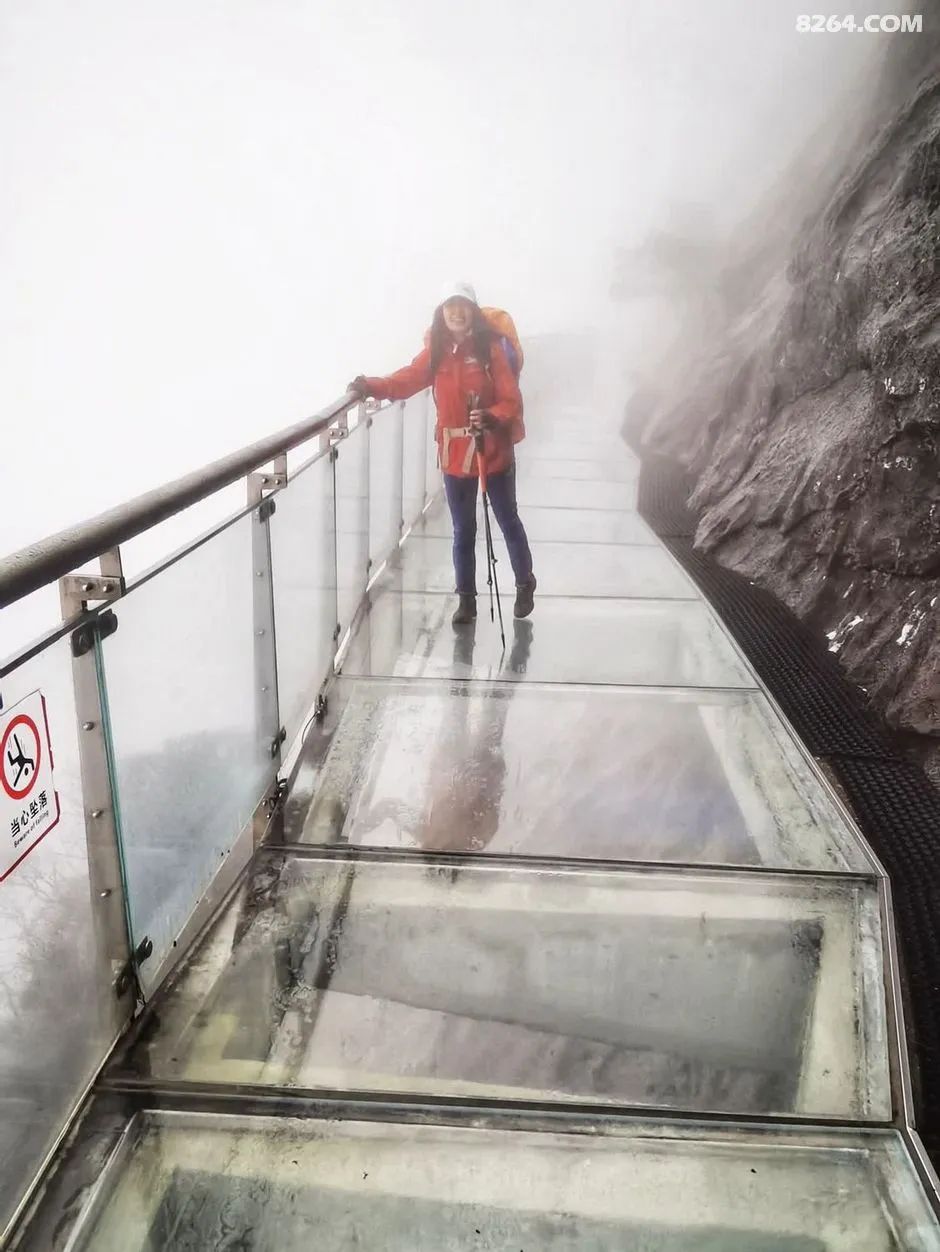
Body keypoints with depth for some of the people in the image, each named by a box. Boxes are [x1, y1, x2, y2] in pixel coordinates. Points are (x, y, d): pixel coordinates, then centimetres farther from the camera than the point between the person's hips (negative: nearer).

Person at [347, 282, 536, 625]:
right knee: (463, 530, 11)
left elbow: (512, 400, -12)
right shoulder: (436, 352, 1)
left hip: (494, 450, -2)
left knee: (508, 521, 14)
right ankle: (466, 599, 24)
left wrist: (494, 417, -32)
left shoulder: (491, 349, -9)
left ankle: (525, 584, 34)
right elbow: (408, 379, -10)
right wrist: (372, 386, -26)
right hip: (455, 453, 3)